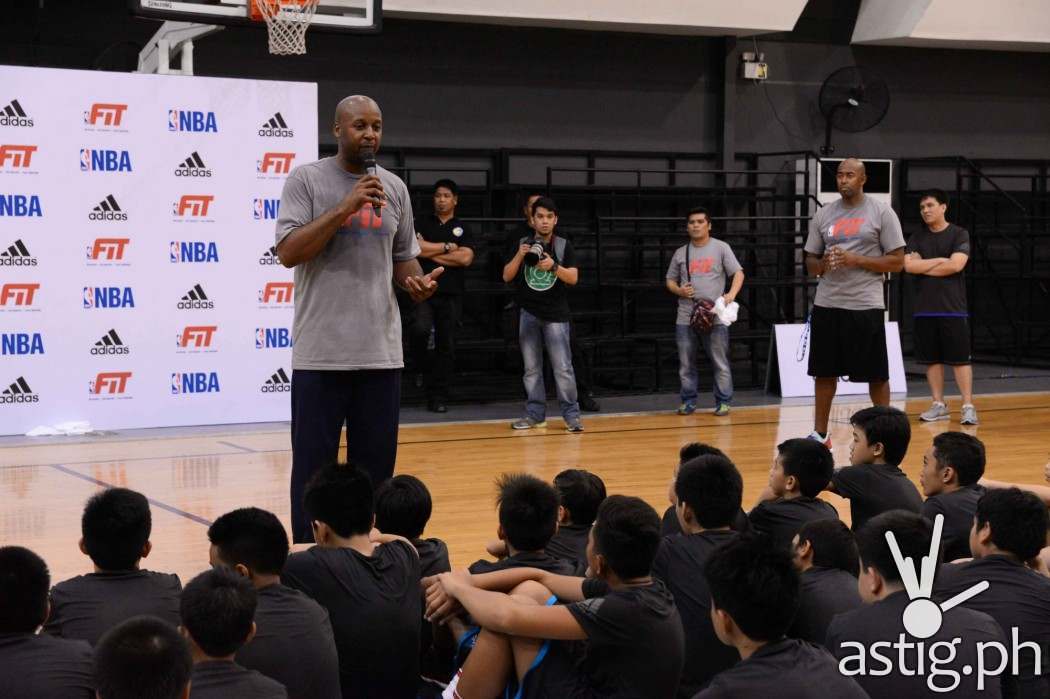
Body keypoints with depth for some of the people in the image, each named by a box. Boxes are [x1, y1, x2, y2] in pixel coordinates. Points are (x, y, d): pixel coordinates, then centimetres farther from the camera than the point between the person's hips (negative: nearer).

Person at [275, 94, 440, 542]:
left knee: (376, 465, 9)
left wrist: (416, 281, -4)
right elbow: (288, 252, -12)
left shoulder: (394, 188, 11)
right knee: (314, 466, 0)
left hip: (381, 352, 4)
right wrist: (345, 208, -18)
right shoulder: (306, 179, -2)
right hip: (321, 353, -4)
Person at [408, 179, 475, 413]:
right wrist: (447, 247, -3)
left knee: (446, 346, 1)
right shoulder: (423, 224, 11)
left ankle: (438, 397, 7)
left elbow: (466, 258, -4)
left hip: (451, 295, 2)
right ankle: (423, 365, 1)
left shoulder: (462, 229, 12)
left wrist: (432, 252, -4)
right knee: (419, 329, -28)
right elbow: (416, 248, -7)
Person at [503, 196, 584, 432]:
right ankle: (535, 414, 13)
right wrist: (519, 256, -16)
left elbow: (573, 278, -10)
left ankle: (571, 415, 0)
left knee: (563, 368, -6)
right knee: (532, 368, 7)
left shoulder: (564, 246, -1)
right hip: (529, 314, 2)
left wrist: (554, 267, -28)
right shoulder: (522, 244, 5)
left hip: (556, 315, -2)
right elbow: (507, 276, 1)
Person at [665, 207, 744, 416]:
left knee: (720, 363, -1)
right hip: (686, 317, 3)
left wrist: (731, 294, -20)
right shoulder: (680, 253, 12)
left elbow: (738, 273, -3)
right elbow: (670, 280, 18)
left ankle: (723, 402, 6)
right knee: (686, 363, 6)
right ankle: (688, 401, 15)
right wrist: (679, 290, -4)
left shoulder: (721, 248, 3)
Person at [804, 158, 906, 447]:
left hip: (865, 305, -4)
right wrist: (824, 264, -9)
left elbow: (897, 261, -5)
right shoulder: (823, 214, 10)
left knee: (876, 374, 3)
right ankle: (820, 434, 15)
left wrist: (856, 260, -15)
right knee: (824, 371, 7)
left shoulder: (882, 212, -2)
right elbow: (810, 262, 14)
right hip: (826, 304, 4)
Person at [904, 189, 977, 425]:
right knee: (931, 359, 7)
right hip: (924, 309, 4)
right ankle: (939, 405, 15)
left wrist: (923, 267, -6)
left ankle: (968, 406, -2)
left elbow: (956, 265, -14)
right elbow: (909, 265, -4)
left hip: (953, 308, -4)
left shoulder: (959, 235, -1)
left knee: (960, 359, -4)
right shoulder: (917, 237, 10)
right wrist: (939, 260, -9)